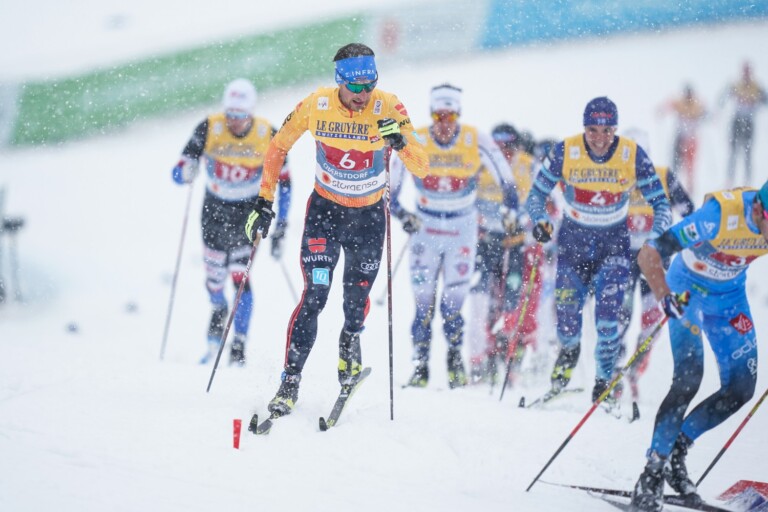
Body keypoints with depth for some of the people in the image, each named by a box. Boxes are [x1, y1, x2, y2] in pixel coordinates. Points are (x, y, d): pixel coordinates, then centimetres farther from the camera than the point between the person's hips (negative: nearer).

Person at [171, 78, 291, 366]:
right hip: (214, 210, 1)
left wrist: (280, 229, -6)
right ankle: (219, 310, 45)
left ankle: (239, 347, -8)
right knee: (214, 278, 9)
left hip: (249, 212, -1)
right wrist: (188, 169, -41)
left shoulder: (267, 136, -16)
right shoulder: (208, 129, -17)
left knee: (240, 277, -16)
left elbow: (282, 182, -4)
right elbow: (179, 174, -16)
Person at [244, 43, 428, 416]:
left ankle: (350, 344, 41)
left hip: (369, 216, 0)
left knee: (356, 299, 5)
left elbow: (421, 169, -21)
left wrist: (402, 143, -41)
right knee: (314, 296, -12)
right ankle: (289, 382, -3)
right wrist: (264, 201, -3)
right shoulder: (316, 106, -17)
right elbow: (278, 148, 0)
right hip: (325, 208, 0)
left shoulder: (388, 108, -19)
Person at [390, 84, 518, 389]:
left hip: (462, 232, -1)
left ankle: (455, 361, 14)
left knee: (453, 304, -5)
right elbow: (391, 184, 1)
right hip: (424, 228, 1)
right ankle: (420, 366, 7)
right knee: (423, 303, -2)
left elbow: (505, 177, 3)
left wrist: (512, 208, -2)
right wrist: (399, 213, -10)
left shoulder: (476, 142, -10)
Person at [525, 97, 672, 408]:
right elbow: (537, 194, -5)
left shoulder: (633, 156, -15)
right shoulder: (565, 152, -15)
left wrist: (658, 239, -22)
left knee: (607, 316, -17)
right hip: (573, 240, 1)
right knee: (567, 315, -1)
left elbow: (659, 202, -7)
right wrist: (539, 221, -25)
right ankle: (569, 352, 36)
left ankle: (604, 384, 2)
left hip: (614, 244, -1)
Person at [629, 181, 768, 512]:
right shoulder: (719, 215, -36)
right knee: (688, 379, -21)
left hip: (730, 296, 6)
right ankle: (651, 477, -12)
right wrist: (668, 300, -47)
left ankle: (676, 452, 18)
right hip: (688, 289, -6)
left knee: (741, 389, 0)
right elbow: (648, 256, -35)